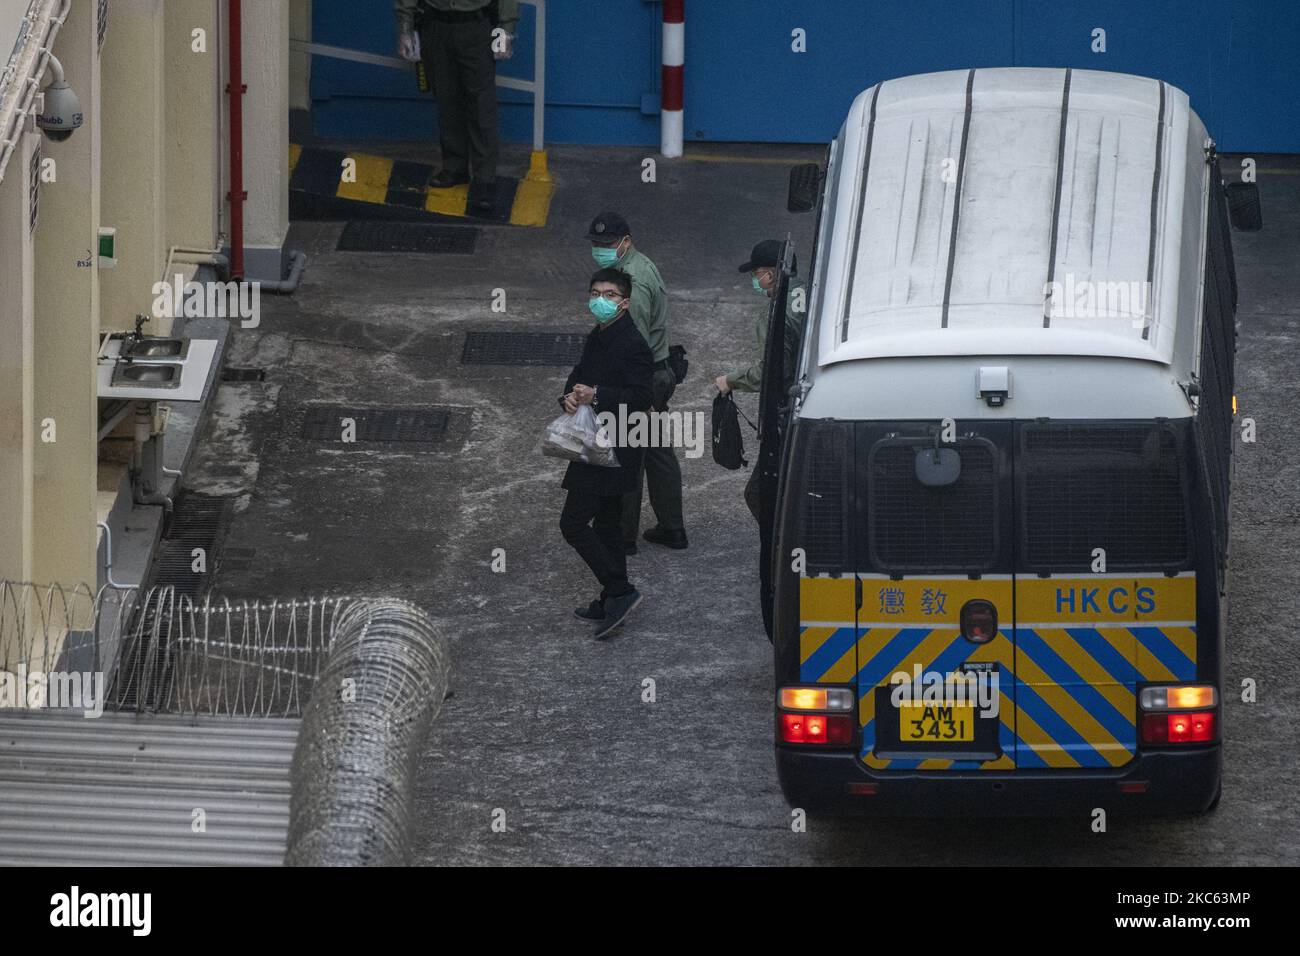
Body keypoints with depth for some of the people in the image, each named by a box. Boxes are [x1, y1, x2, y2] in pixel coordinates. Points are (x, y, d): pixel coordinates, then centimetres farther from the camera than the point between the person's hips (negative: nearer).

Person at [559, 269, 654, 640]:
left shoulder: (632, 345, -18)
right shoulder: (597, 338, 12)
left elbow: (641, 398, -25)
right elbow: (579, 376, 16)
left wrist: (597, 396, -30)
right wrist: (571, 396, -6)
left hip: (612, 451, -10)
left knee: (573, 523, -11)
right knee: (606, 525, 18)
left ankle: (619, 592, -7)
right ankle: (613, 602, 28)